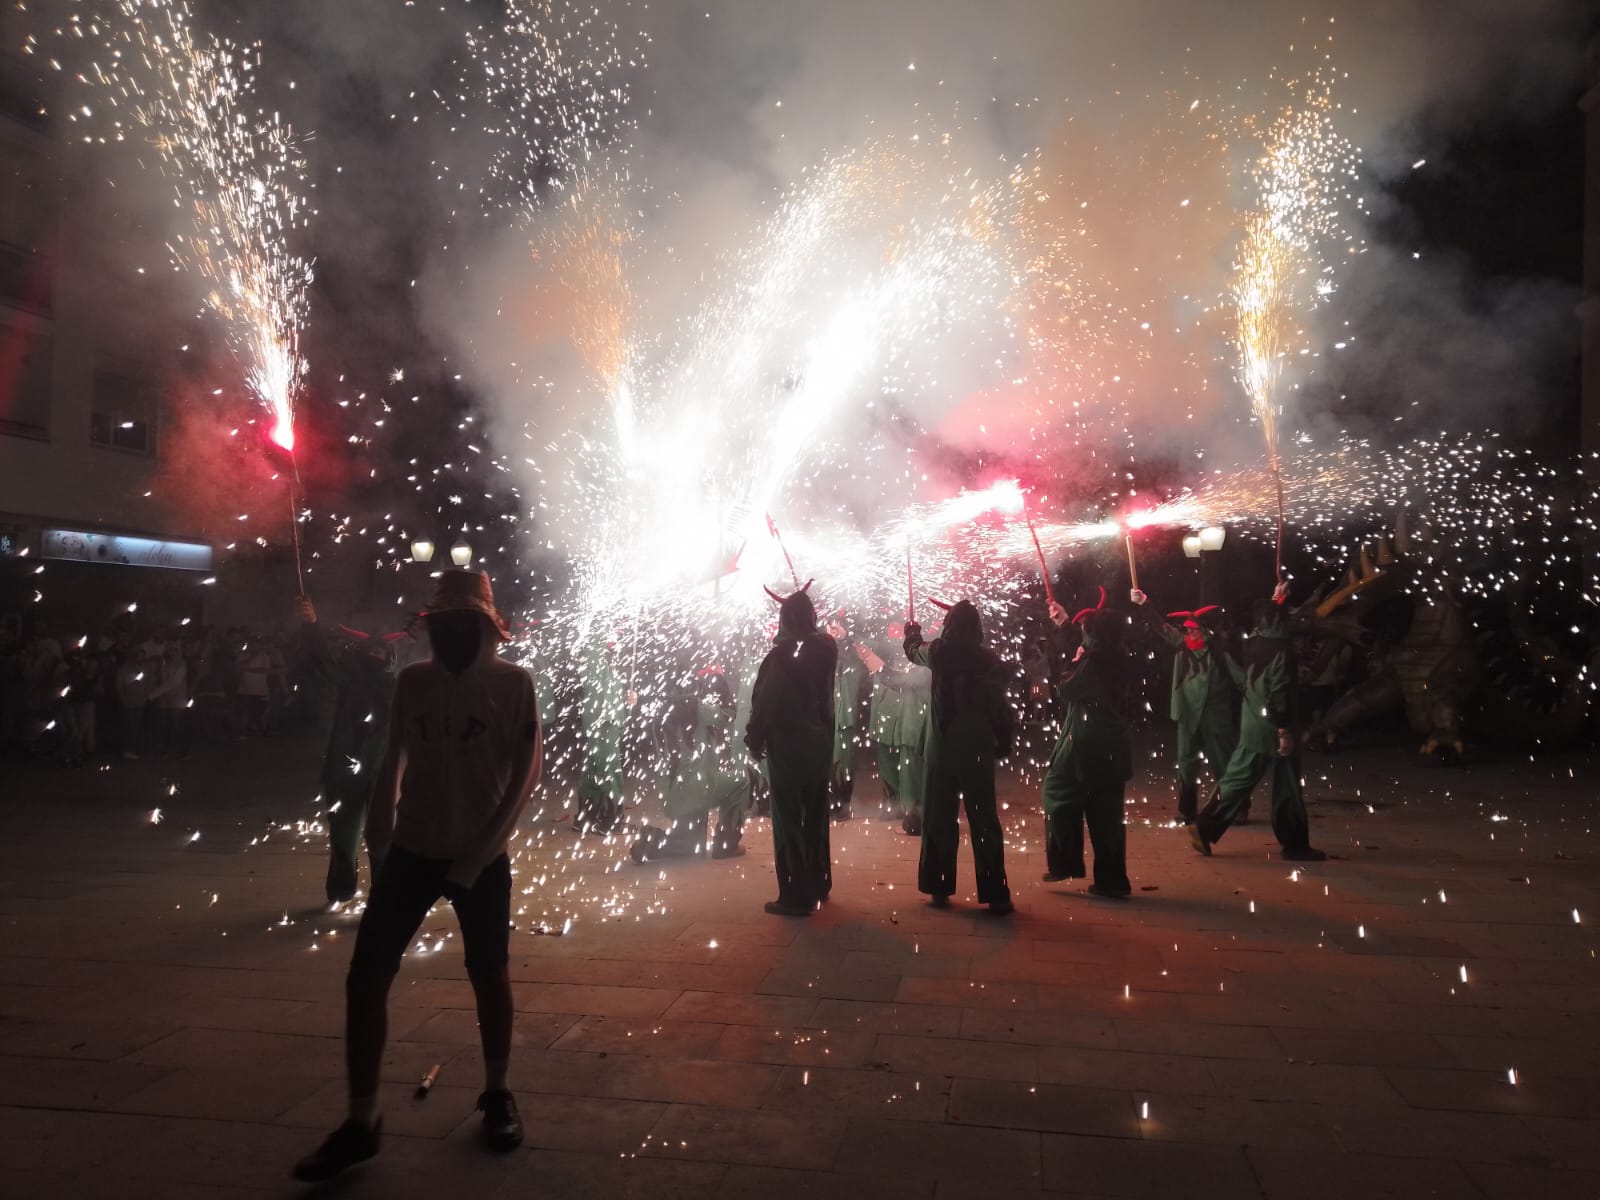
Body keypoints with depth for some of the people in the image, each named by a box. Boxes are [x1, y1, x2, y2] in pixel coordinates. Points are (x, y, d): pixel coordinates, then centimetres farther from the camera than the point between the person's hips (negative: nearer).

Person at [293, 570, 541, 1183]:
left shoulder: (512, 684, -7)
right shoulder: (412, 682, 2)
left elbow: (523, 774, -8)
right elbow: (392, 767, 9)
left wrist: (475, 856, -12)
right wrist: (377, 846, 5)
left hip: (482, 858, -3)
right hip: (411, 852, 3)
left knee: (489, 976, 9)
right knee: (365, 977, 0)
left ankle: (497, 1094, 32)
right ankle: (361, 1121, 15)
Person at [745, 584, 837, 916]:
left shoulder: (779, 656, -18)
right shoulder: (827, 648, -1)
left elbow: (763, 704, -15)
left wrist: (754, 741, 0)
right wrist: (801, 605, 19)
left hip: (786, 746, -6)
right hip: (820, 742, 7)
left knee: (788, 820, -1)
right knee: (815, 816, 18)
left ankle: (796, 895, 1)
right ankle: (817, 885, 29)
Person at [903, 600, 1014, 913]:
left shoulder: (938, 651, -2)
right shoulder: (989, 659, -5)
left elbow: (914, 650, 21)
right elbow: (999, 706, -6)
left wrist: (912, 633, 42)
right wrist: (1004, 744, 5)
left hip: (942, 748, 1)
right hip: (977, 749, -1)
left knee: (939, 820, 10)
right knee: (984, 822, 3)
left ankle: (939, 889, 14)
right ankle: (995, 894, 4)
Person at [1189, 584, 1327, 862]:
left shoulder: (1252, 644, 6)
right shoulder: (1281, 648, -15)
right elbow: (1280, 692, -21)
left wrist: (1275, 601, 37)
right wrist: (1285, 729, -19)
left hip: (1252, 725, 7)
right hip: (1272, 728, -7)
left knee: (1238, 779, 9)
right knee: (1287, 788, 4)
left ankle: (1205, 827, 3)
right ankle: (1295, 844, 14)